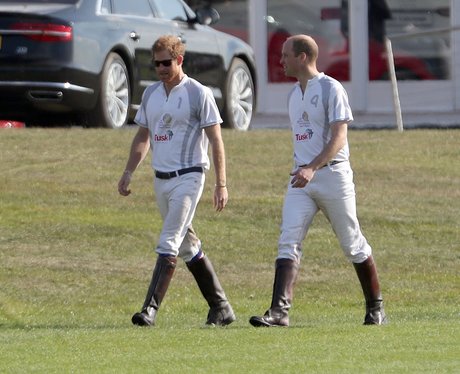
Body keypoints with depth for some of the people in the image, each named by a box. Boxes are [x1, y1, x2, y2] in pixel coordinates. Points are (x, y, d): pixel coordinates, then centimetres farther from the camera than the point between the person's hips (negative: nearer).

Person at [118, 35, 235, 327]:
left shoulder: (198, 94, -8)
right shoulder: (151, 94, 12)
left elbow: (216, 140, -9)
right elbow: (143, 136, 21)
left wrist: (221, 185, -13)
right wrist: (129, 172, 11)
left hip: (188, 177, -8)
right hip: (161, 180, 8)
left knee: (168, 245, -14)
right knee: (187, 245, 11)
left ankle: (151, 309, -20)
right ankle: (221, 307, 19)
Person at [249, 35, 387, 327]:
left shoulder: (331, 89, -10)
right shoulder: (294, 94, 15)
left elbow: (339, 138, -18)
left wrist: (313, 168, -29)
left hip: (333, 174, -7)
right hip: (301, 177, 7)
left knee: (353, 245, 4)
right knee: (288, 242, -10)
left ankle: (376, 309, 18)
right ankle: (280, 311, -21)